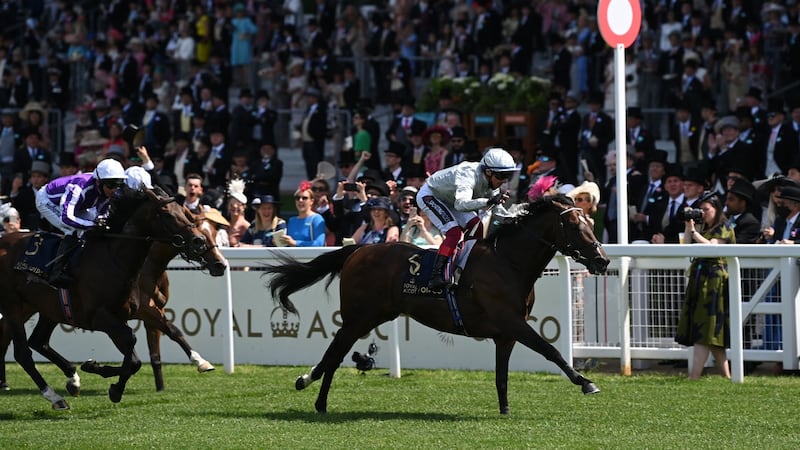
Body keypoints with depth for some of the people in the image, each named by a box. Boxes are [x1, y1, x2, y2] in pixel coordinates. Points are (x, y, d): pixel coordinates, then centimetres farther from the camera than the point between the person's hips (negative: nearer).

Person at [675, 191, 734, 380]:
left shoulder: (724, 229, -2)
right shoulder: (702, 228, 19)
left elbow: (711, 246, -17)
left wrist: (693, 231, -16)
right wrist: (688, 227, 1)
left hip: (714, 280, -8)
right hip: (699, 279, 8)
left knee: (705, 330, -11)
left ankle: (694, 377, -17)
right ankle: (726, 376, 7)